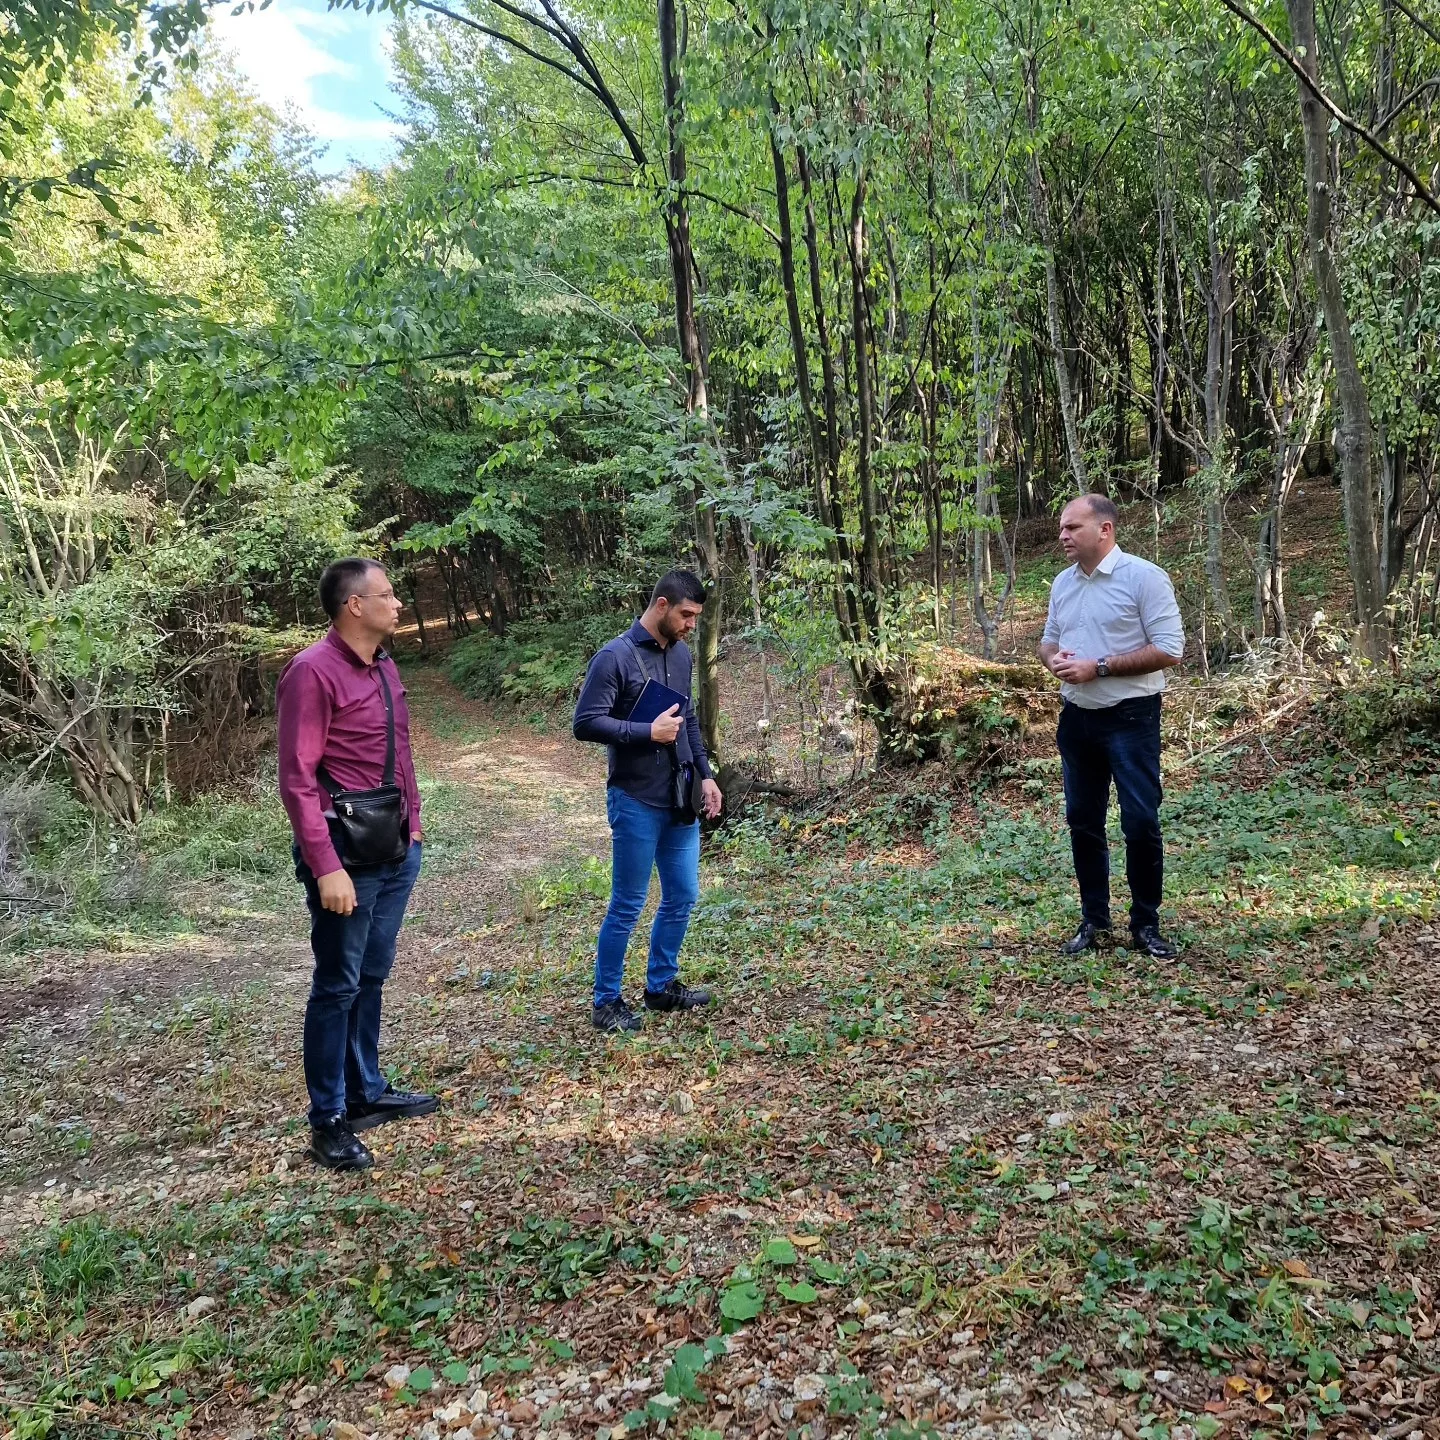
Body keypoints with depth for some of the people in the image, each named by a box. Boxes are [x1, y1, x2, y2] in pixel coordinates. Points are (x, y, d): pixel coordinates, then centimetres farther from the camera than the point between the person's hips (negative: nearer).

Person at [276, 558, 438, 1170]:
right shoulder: (313, 672, -15)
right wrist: (326, 867, -21)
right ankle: (328, 1120, 14)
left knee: (372, 978, 17)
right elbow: (297, 780, -17)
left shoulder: (385, 667, 10)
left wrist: (413, 822, 13)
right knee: (338, 985, 3)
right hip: (348, 854, -8)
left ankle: (367, 1092, 31)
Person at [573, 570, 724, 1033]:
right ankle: (607, 1001, 17)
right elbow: (585, 723, -17)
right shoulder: (615, 657, -15)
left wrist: (705, 775, 12)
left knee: (682, 896, 14)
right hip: (637, 804, -7)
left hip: (681, 800, 7)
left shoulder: (681, 653, 8)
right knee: (627, 906, 2)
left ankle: (662, 985, 31)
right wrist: (648, 733, -21)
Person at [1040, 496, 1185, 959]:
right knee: (1082, 820, 12)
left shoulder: (1144, 577, -13)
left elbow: (1169, 650, -17)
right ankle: (1094, 917, 25)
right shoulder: (1062, 583, 8)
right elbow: (1048, 640, 20)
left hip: (1130, 718, -6)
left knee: (1141, 822, -2)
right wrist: (1053, 659, -5)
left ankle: (1146, 923, 14)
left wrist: (1098, 667, -21)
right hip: (1076, 717, 7)